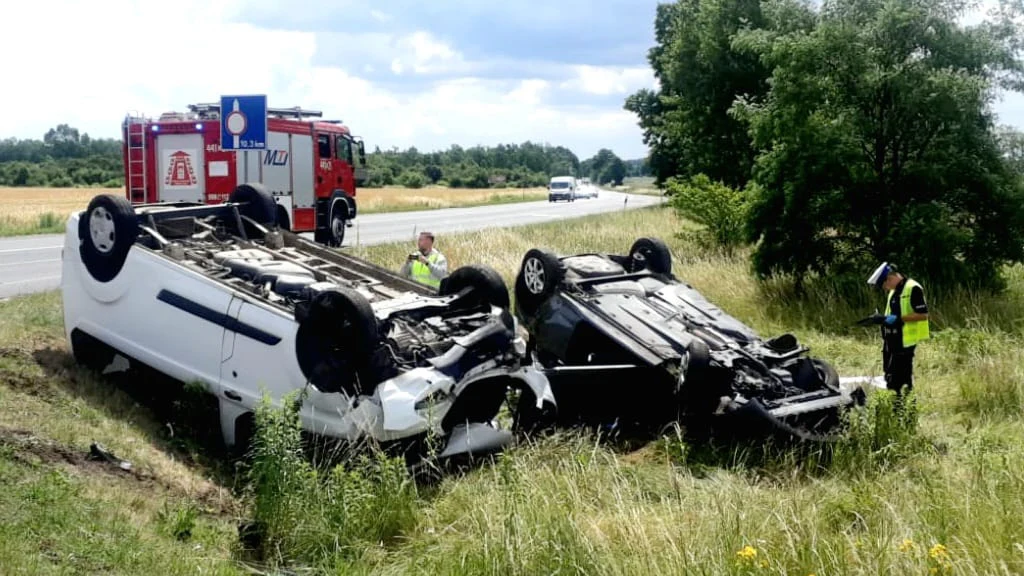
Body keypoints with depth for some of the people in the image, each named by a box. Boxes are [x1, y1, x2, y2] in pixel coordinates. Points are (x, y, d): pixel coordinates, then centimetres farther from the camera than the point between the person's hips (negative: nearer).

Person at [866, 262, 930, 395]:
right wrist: (882, 319, 5)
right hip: (892, 341, 10)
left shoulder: (913, 289, -13)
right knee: (890, 376, 14)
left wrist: (899, 319, -22)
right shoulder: (893, 291, 17)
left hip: (905, 342, -10)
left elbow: (923, 315, -18)